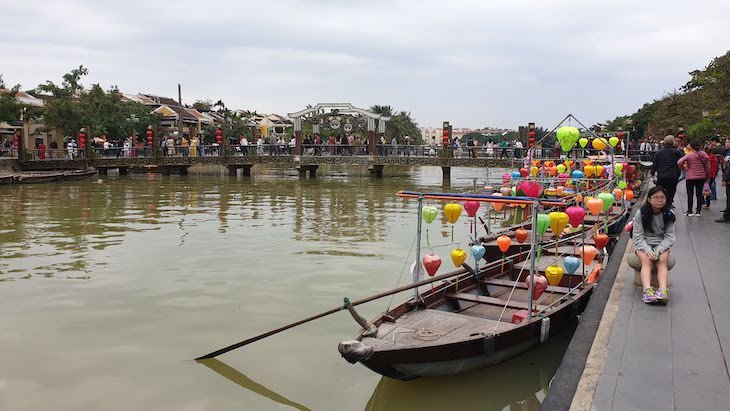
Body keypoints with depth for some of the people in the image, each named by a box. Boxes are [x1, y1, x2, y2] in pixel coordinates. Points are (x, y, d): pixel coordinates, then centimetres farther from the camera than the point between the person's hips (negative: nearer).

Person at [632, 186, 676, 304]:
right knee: (646, 260, -29)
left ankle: (663, 290, -45)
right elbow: (638, 236, -7)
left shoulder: (669, 215, 0)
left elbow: (669, 236, -2)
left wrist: (658, 250, -18)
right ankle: (647, 290, -48)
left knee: (662, 260, -27)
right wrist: (647, 250, -23)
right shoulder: (641, 214, -6)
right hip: (643, 244, -1)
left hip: (662, 244, 1)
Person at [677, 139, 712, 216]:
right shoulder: (704, 155, 1)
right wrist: (707, 176, 14)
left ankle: (689, 211, 7)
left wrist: (683, 167, -2)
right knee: (699, 194, 10)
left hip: (690, 177, -4)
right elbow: (707, 166, 4)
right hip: (701, 177, 4)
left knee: (690, 194, 4)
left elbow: (679, 162, -22)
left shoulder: (689, 155, -13)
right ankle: (698, 211, 12)